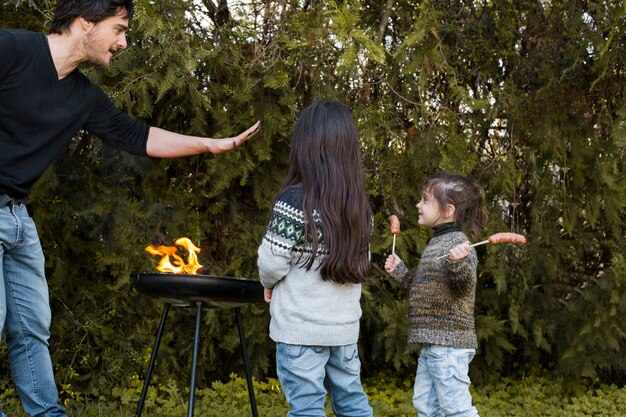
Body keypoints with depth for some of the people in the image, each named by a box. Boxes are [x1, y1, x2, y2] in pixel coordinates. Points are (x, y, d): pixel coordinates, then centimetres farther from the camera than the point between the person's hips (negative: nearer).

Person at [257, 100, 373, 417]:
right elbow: (361, 263, 11)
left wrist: (269, 284, 8)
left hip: (302, 327, -6)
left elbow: (271, 262, -12)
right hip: (345, 324, 6)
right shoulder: (360, 206, 5)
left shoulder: (295, 201, -14)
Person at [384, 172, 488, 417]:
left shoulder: (457, 242, -14)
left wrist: (458, 263, -43)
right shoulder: (436, 242, 14)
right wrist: (399, 271, 20)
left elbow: (463, 287, -25)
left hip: (449, 343, -10)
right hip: (431, 342, 10)